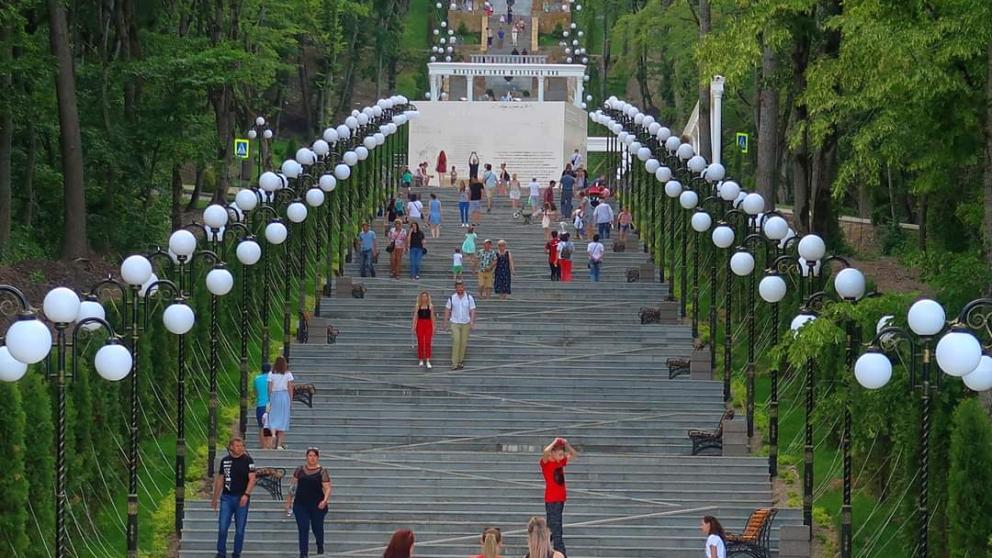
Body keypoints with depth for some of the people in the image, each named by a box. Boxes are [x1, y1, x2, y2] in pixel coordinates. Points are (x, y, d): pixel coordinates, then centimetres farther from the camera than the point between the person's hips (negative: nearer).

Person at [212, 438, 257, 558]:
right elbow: (220, 479, 16)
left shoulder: (247, 460, -3)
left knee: (240, 529, 4)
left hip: (241, 499, -2)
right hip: (226, 497, 2)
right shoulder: (225, 460, 8)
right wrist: (215, 498, 17)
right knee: (222, 527, -3)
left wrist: (246, 495, -21)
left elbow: (252, 479, -8)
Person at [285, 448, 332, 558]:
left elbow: (327, 488, -6)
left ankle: (320, 548, 38)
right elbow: (293, 486, 12)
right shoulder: (300, 470, 6)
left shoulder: (322, 472, -2)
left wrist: (325, 500, -23)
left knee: (317, 528, 13)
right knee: (303, 529, -6)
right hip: (300, 505, 1)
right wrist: (289, 501, 10)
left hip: (317, 506, -1)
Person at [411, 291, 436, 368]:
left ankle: (428, 361, -9)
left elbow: (432, 317, 7)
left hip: (428, 325, 0)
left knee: (427, 343, -8)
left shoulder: (430, 306, 5)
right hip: (420, 325, 0)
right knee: (420, 343, 2)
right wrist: (413, 327, -3)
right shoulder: (417, 306, 4)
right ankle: (421, 360, 14)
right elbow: (415, 317, 3)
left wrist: (433, 328, 5)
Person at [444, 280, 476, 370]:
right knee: (456, 341, -13)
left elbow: (472, 311, 2)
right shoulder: (451, 298, 0)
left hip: (466, 323, 1)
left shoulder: (469, 298, 0)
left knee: (463, 342, 5)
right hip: (454, 323, -1)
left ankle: (461, 361, 20)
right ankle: (454, 363, -13)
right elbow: (447, 310, 6)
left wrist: (472, 323, -5)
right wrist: (445, 322, 3)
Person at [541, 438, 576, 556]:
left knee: (551, 528, 16)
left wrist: (566, 444, 3)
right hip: (551, 501, -8)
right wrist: (555, 442, -16)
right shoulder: (546, 462, -10)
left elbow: (572, 454, 20)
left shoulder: (561, 462, 11)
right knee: (556, 529, -9)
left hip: (561, 499, 8)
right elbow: (545, 452, -31)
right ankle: (561, 553, -12)